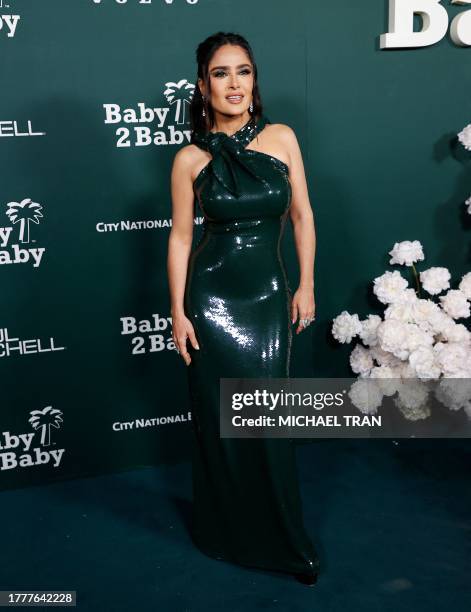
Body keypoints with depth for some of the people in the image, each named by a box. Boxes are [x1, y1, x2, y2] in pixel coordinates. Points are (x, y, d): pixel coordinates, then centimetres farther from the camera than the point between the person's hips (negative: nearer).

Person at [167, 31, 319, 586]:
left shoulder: (282, 138, 0)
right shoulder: (191, 158, -4)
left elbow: (302, 215, 5)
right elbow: (180, 237, -1)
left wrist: (306, 285, 3)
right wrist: (178, 312, -4)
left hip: (268, 294, 1)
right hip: (212, 296, -1)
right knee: (218, 416, 7)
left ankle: (283, 539, 23)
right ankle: (225, 531, 29)